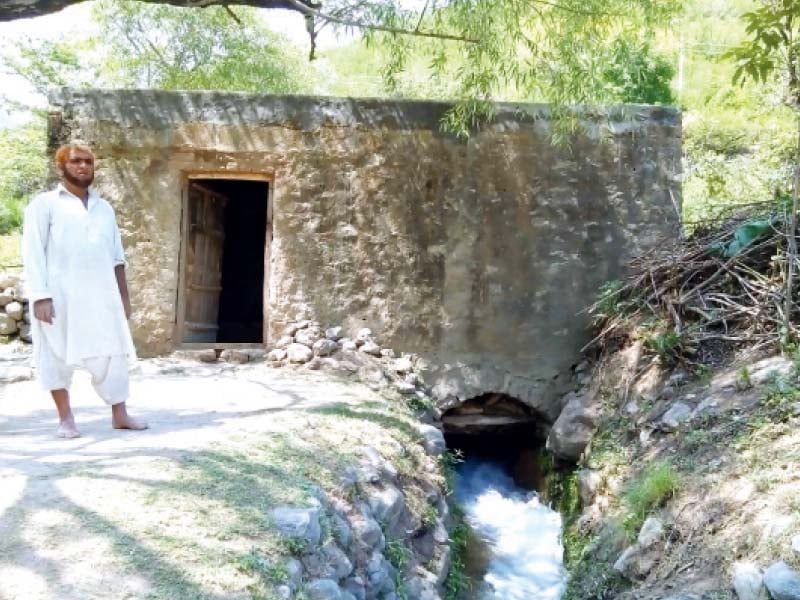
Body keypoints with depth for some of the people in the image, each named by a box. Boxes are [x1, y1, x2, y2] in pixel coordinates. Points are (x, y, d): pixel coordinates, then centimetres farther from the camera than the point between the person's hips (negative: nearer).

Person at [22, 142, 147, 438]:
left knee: (112, 353, 3)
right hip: (59, 295, -4)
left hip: (100, 295, 4)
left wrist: (123, 295, 15)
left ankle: (119, 414, 11)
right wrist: (40, 296, -15)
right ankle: (66, 418, 16)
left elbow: (116, 256, 17)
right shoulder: (44, 204, 1)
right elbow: (33, 253, -6)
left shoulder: (104, 208, 16)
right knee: (58, 355, 3)